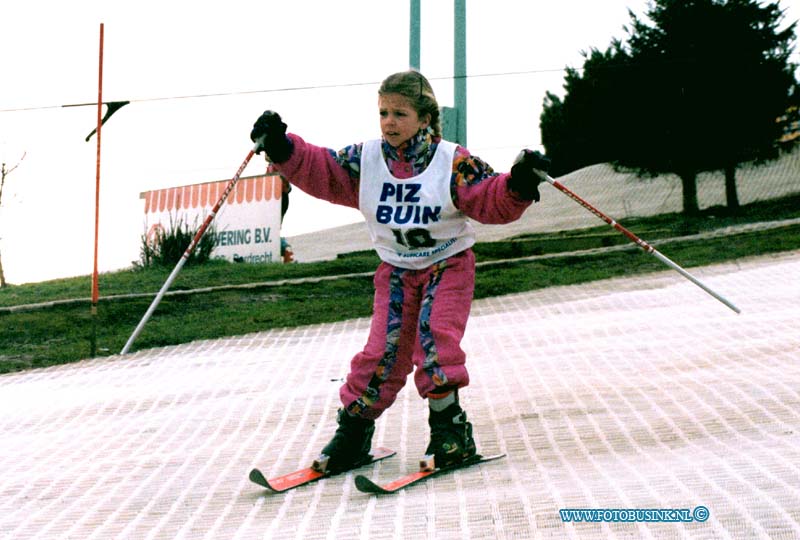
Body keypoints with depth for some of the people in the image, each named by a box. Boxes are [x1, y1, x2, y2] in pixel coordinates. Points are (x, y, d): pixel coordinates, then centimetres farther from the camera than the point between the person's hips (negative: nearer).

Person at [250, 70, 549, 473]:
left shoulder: (454, 162, -14)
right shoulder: (365, 160, -5)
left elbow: (491, 200, -18)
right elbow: (319, 170, -4)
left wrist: (517, 185, -37)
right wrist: (282, 148, -17)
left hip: (449, 265, -2)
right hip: (396, 271, 3)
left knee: (435, 336, -21)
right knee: (383, 349, -5)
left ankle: (450, 429, -9)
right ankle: (353, 432, 8)